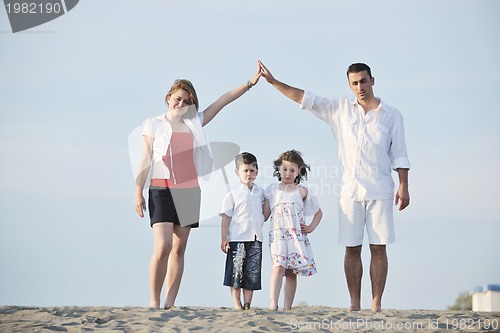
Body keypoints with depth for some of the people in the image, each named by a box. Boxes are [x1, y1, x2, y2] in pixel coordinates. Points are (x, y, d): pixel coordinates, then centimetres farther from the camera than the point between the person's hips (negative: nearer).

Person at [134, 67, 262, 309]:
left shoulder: (194, 123, 13)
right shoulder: (153, 125, 5)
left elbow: (222, 102, 10)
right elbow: (146, 159, 2)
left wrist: (249, 84, 4)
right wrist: (138, 191, -5)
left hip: (188, 191, 4)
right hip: (162, 190, -4)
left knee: (179, 249, 2)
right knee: (162, 247, -16)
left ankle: (169, 304, 3)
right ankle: (154, 302, -10)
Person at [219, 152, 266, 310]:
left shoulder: (260, 193, 12)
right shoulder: (233, 194, 0)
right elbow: (226, 216, -2)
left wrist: (260, 223, 12)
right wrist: (224, 238, -6)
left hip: (255, 238, 4)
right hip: (237, 238, -4)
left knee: (252, 273, 3)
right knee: (236, 271, -3)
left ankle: (247, 305, 7)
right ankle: (237, 305, 1)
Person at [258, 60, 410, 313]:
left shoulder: (391, 115, 6)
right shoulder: (340, 109, 10)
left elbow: (399, 155, 7)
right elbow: (304, 98, 9)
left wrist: (404, 186, -1)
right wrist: (273, 81, 4)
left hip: (380, 191, -2)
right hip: (350, 190, 2)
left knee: (378, 247, -4)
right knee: (352, 249, 0)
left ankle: (376, 304, -2)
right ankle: (354, 304, 3)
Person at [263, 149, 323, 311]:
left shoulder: (302, 192, 10)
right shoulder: (272, 190, 11)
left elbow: (318, 212, 18)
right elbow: (265, 213, 10)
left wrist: (311, 227, 7)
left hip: (297, 236, 1)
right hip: (277, 235, -1)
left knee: (291, 272, 1)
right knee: (278, 267, -18)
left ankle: (287, 307, 4)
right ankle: (273, 304, -27)